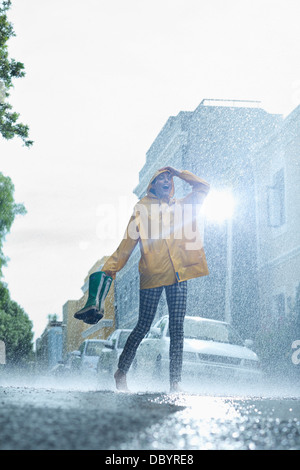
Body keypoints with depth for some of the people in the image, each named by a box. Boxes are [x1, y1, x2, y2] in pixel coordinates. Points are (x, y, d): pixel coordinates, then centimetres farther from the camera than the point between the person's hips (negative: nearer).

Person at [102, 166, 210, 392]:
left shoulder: (182, 206, 20)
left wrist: (178, 173, 19)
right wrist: (110, 268, 0)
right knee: (143, 326, -1)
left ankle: (175, 382, 0)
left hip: (178, 274, 3)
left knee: (177, 327, -2)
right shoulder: (142, 208, 10)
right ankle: (121, 372, 16)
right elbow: (128, 241, 6)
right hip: (152, 274, -3)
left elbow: (203, 187, 22)